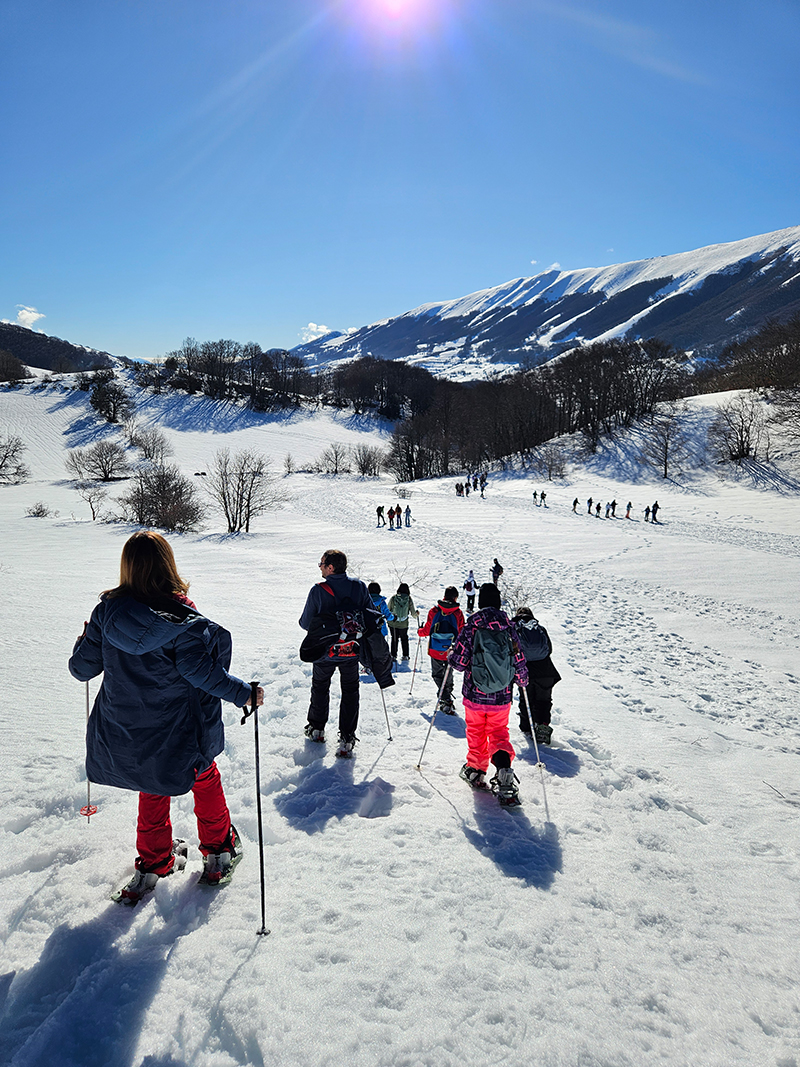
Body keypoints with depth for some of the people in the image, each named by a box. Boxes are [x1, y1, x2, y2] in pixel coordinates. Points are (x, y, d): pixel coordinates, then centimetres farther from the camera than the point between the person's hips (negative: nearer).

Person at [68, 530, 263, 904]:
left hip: (125, 733, 4)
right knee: (205, 779, 22)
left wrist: (85, 641, 18)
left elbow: (82, 668, -3)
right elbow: (200, 670, -26)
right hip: (177, 733, -3)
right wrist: (243, 693, -14)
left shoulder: (107, 611, -10)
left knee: (153, 790, 26)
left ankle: (153, 863, 36)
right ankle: (219, 852, 36)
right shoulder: (182, 619, -22)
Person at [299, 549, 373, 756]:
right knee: (350, 692, 13)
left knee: (320, 688, 23)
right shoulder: (359, 587, -9)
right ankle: (347, 739, 8)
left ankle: (316, 729, 35)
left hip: (324, 652, -1)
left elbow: (306, 623, -9)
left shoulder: (318, 591, -17)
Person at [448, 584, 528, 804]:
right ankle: (503, 768, -6)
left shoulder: (471, 627, -12)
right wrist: (523, 681, 21)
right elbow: (519, 662, 0)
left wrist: (450, 656, 11)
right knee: (499, 733, 16)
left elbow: (459, 662, -13)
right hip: (502, 697, 2)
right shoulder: (509, 628, -6)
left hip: (474, 695, -1)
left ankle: (476, 771, 30)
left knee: (476, 732, 19)